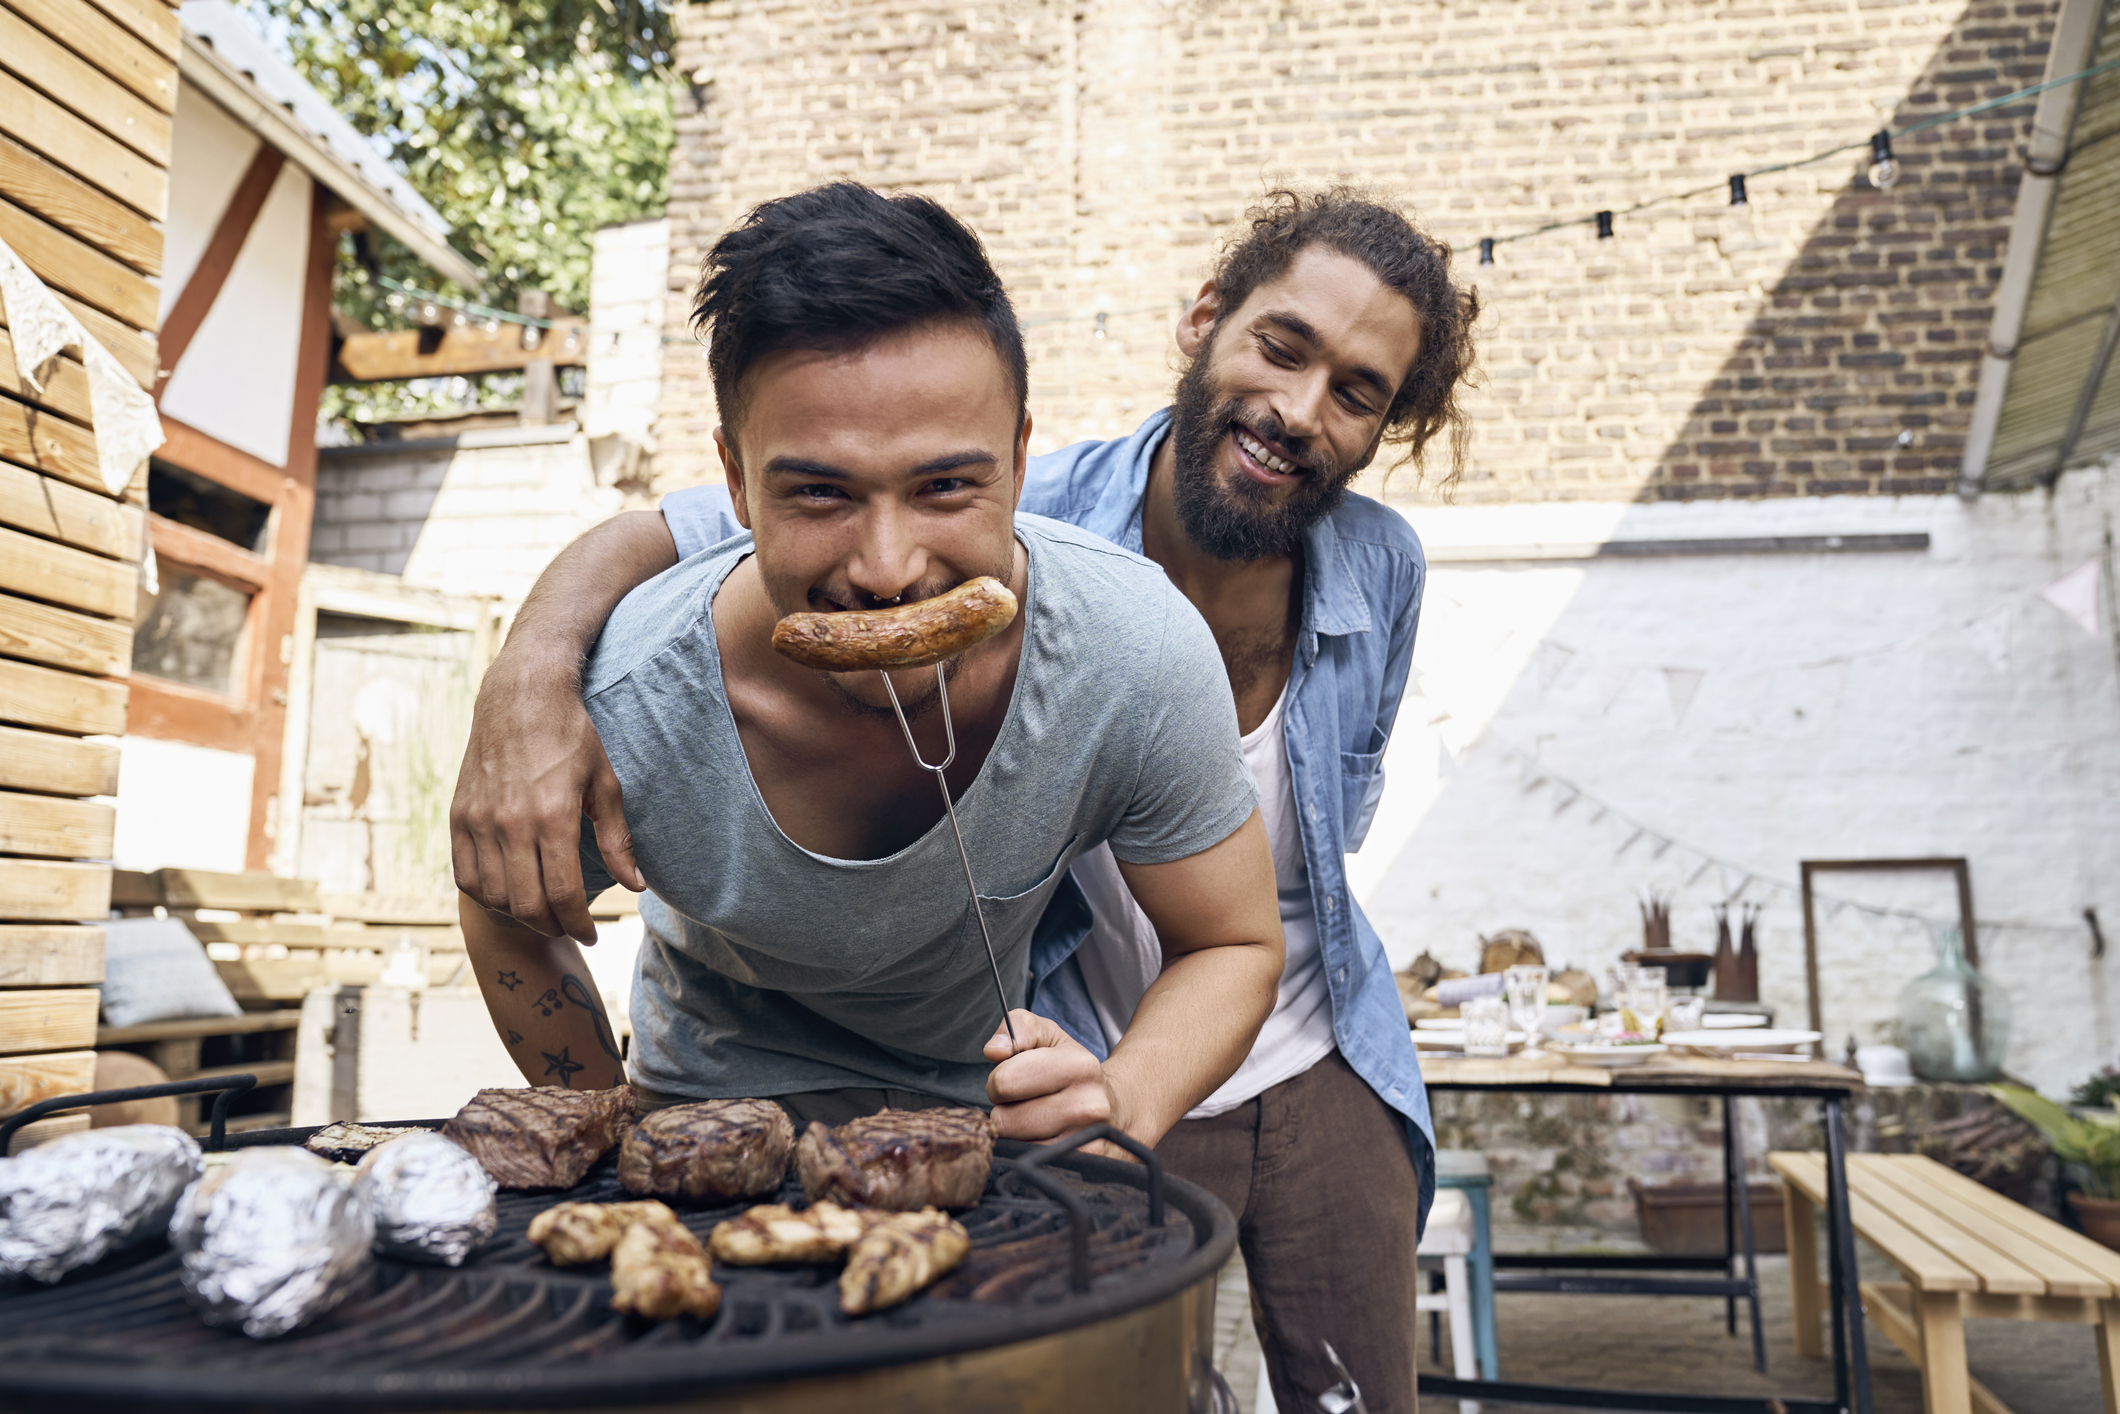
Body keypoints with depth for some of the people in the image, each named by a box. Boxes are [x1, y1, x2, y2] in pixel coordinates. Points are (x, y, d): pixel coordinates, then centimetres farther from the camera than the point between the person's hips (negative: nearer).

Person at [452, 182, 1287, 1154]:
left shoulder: (1141, 651, -30)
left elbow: (1235, 946, -13)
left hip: (994, 1087, 1)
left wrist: (1124, 1102, -33)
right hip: (725, 1097, 0)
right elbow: (508, 920, -6)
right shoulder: (614, 715, -30)